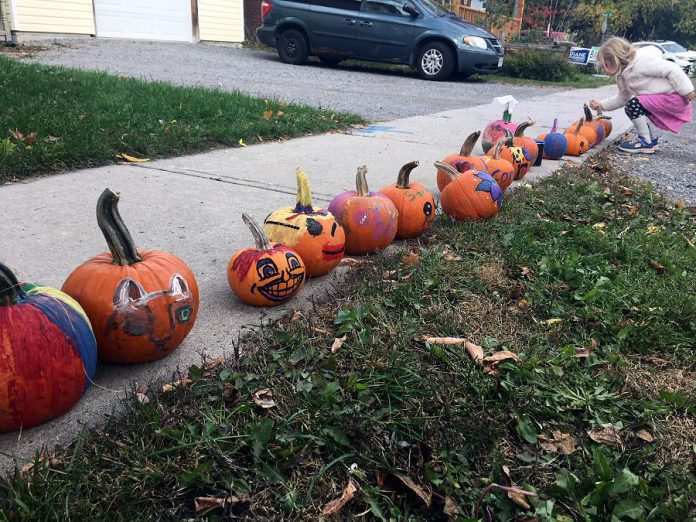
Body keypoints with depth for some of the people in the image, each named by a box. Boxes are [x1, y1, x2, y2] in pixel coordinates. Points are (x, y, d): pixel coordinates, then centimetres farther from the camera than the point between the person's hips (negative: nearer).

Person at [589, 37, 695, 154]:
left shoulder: (642, 60, -21)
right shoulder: (624, 75, 9)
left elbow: (672, 70, -23)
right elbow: (622, 98, 20)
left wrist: (686, 91, -22)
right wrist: (601, 105, 13)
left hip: (675, 97, -10)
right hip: (663, 100, 10)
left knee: (634, 105, -16)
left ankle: (646, 143, -6)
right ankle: (651, 139, 21)